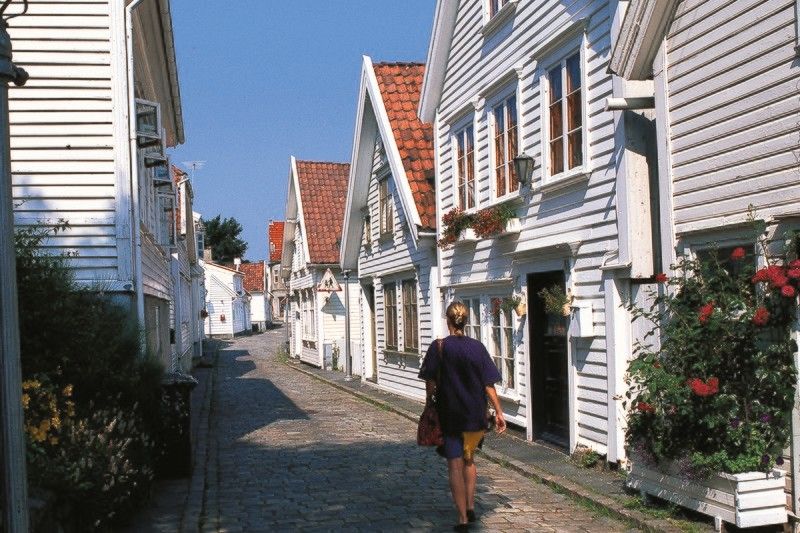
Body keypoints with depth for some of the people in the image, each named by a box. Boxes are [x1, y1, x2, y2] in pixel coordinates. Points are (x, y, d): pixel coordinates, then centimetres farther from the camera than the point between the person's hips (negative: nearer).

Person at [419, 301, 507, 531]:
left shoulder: (439, 347, -8)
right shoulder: (477, 347, -2)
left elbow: (430, 383, -7)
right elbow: (489, 384, -3)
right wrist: (498, 412, 2)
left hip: (449, 415, -3)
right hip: (475, 416, 3)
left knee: (455, 466, 3)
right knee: (469, 460, 24)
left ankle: (463, 518, 2)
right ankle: (470, 507, 22)